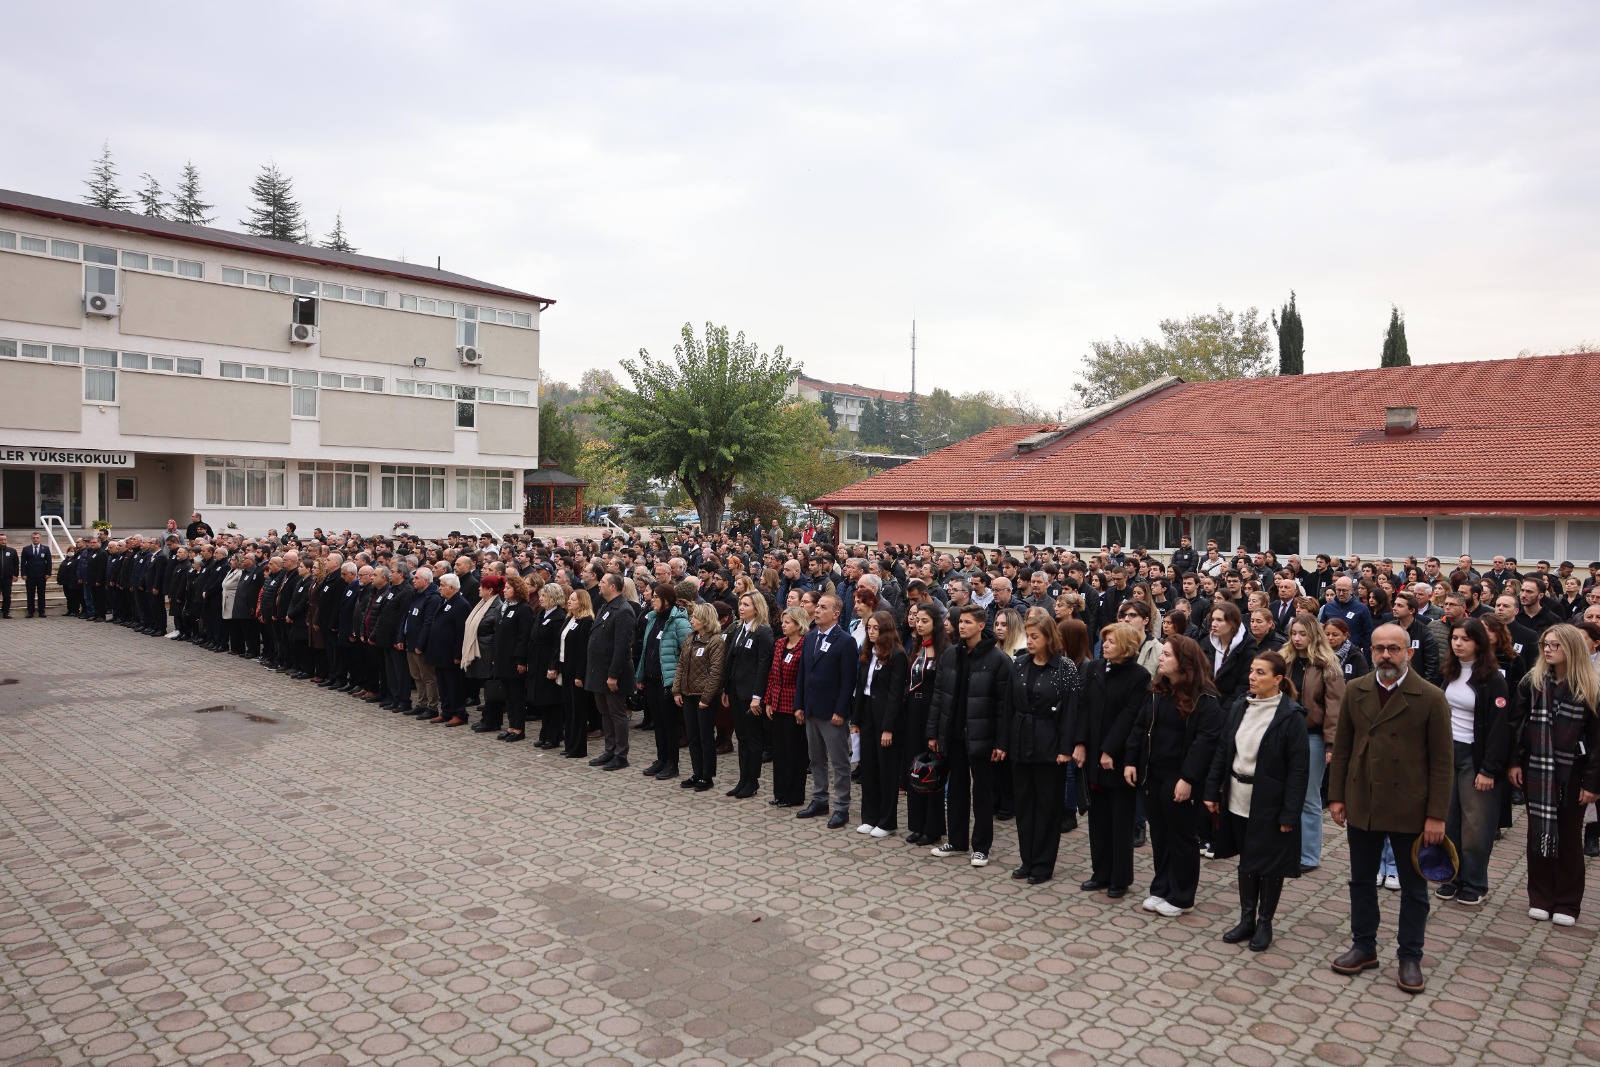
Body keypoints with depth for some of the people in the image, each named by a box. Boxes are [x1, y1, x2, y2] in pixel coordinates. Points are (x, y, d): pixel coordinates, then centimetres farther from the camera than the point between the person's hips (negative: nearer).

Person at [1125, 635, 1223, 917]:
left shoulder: (1204, 698, -13)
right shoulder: (1156, 691, 9)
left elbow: (1205, 740, -18)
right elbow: (1139, 727, 11)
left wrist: (1188, 778, -23)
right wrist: (1130, 761, 3)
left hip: (1179, 779, -7)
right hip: (1151, 775, 7)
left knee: (1181, 836, 7)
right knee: (1159, 834, 15)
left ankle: (1180, 897, 19)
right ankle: (1160, 889, 28)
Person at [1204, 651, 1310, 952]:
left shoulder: (1291, 716, -14)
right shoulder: (1239, 707, 3)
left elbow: (1299, 769, -14)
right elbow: (1222, 751, 7)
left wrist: (1290, 813, -16)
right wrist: (1212, 791, 5)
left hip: (1269, 803, -5)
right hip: (1238, 799, 5)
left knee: (1269, 864, 8)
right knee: (1246, 860, 15)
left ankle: (1264, 923, 24)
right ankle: (1246, 919, 27)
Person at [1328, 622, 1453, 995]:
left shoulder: (1430, 698, -9)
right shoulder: (1354, 691, 2)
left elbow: (1442, 761, -8)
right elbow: (1342, 747, 7)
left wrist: (1437, 815, -11)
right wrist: (1336, 796, 3)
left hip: (1409, 810, -3)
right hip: (1361, 806, 3)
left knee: (1413, 887, 11)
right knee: (1362, 880, 15)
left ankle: (1410, 958, 24)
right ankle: (1364, 946, 30)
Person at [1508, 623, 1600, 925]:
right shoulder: (1531, 682, 1)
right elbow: (1518, 724, 3)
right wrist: (1515, 762, -3)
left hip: (1572, 773, -2)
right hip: (1536, 770, 2)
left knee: (1569, 836, 10)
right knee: (1539, 833, 8)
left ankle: (1567, 902, 20)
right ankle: (1540, 897, 19)